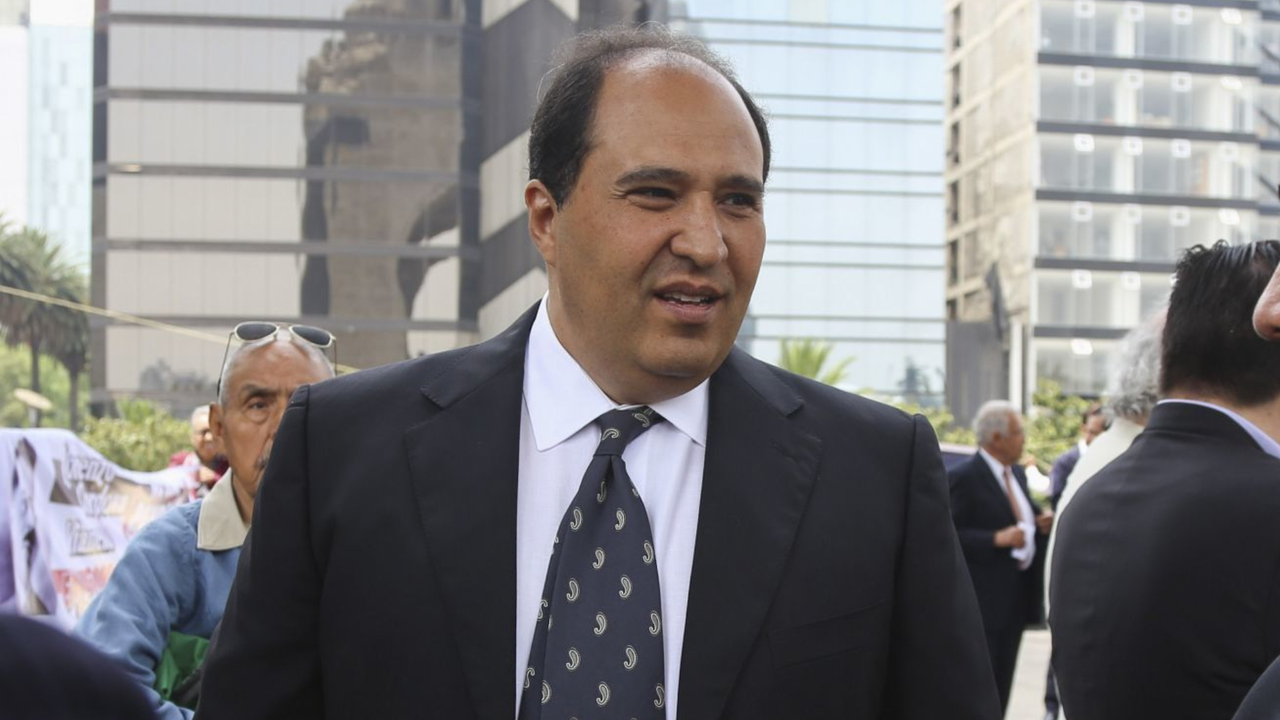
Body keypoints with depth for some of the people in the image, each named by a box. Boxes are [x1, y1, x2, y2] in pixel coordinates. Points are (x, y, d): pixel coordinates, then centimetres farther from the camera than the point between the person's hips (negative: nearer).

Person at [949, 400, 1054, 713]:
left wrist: (1040, 521, 1)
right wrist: (997, 539, -26)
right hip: (982, 600, -8)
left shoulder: (1016, 472, 11)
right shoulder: (963, 478, -16)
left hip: (1016, 596, 8)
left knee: (1002, 683, 15)